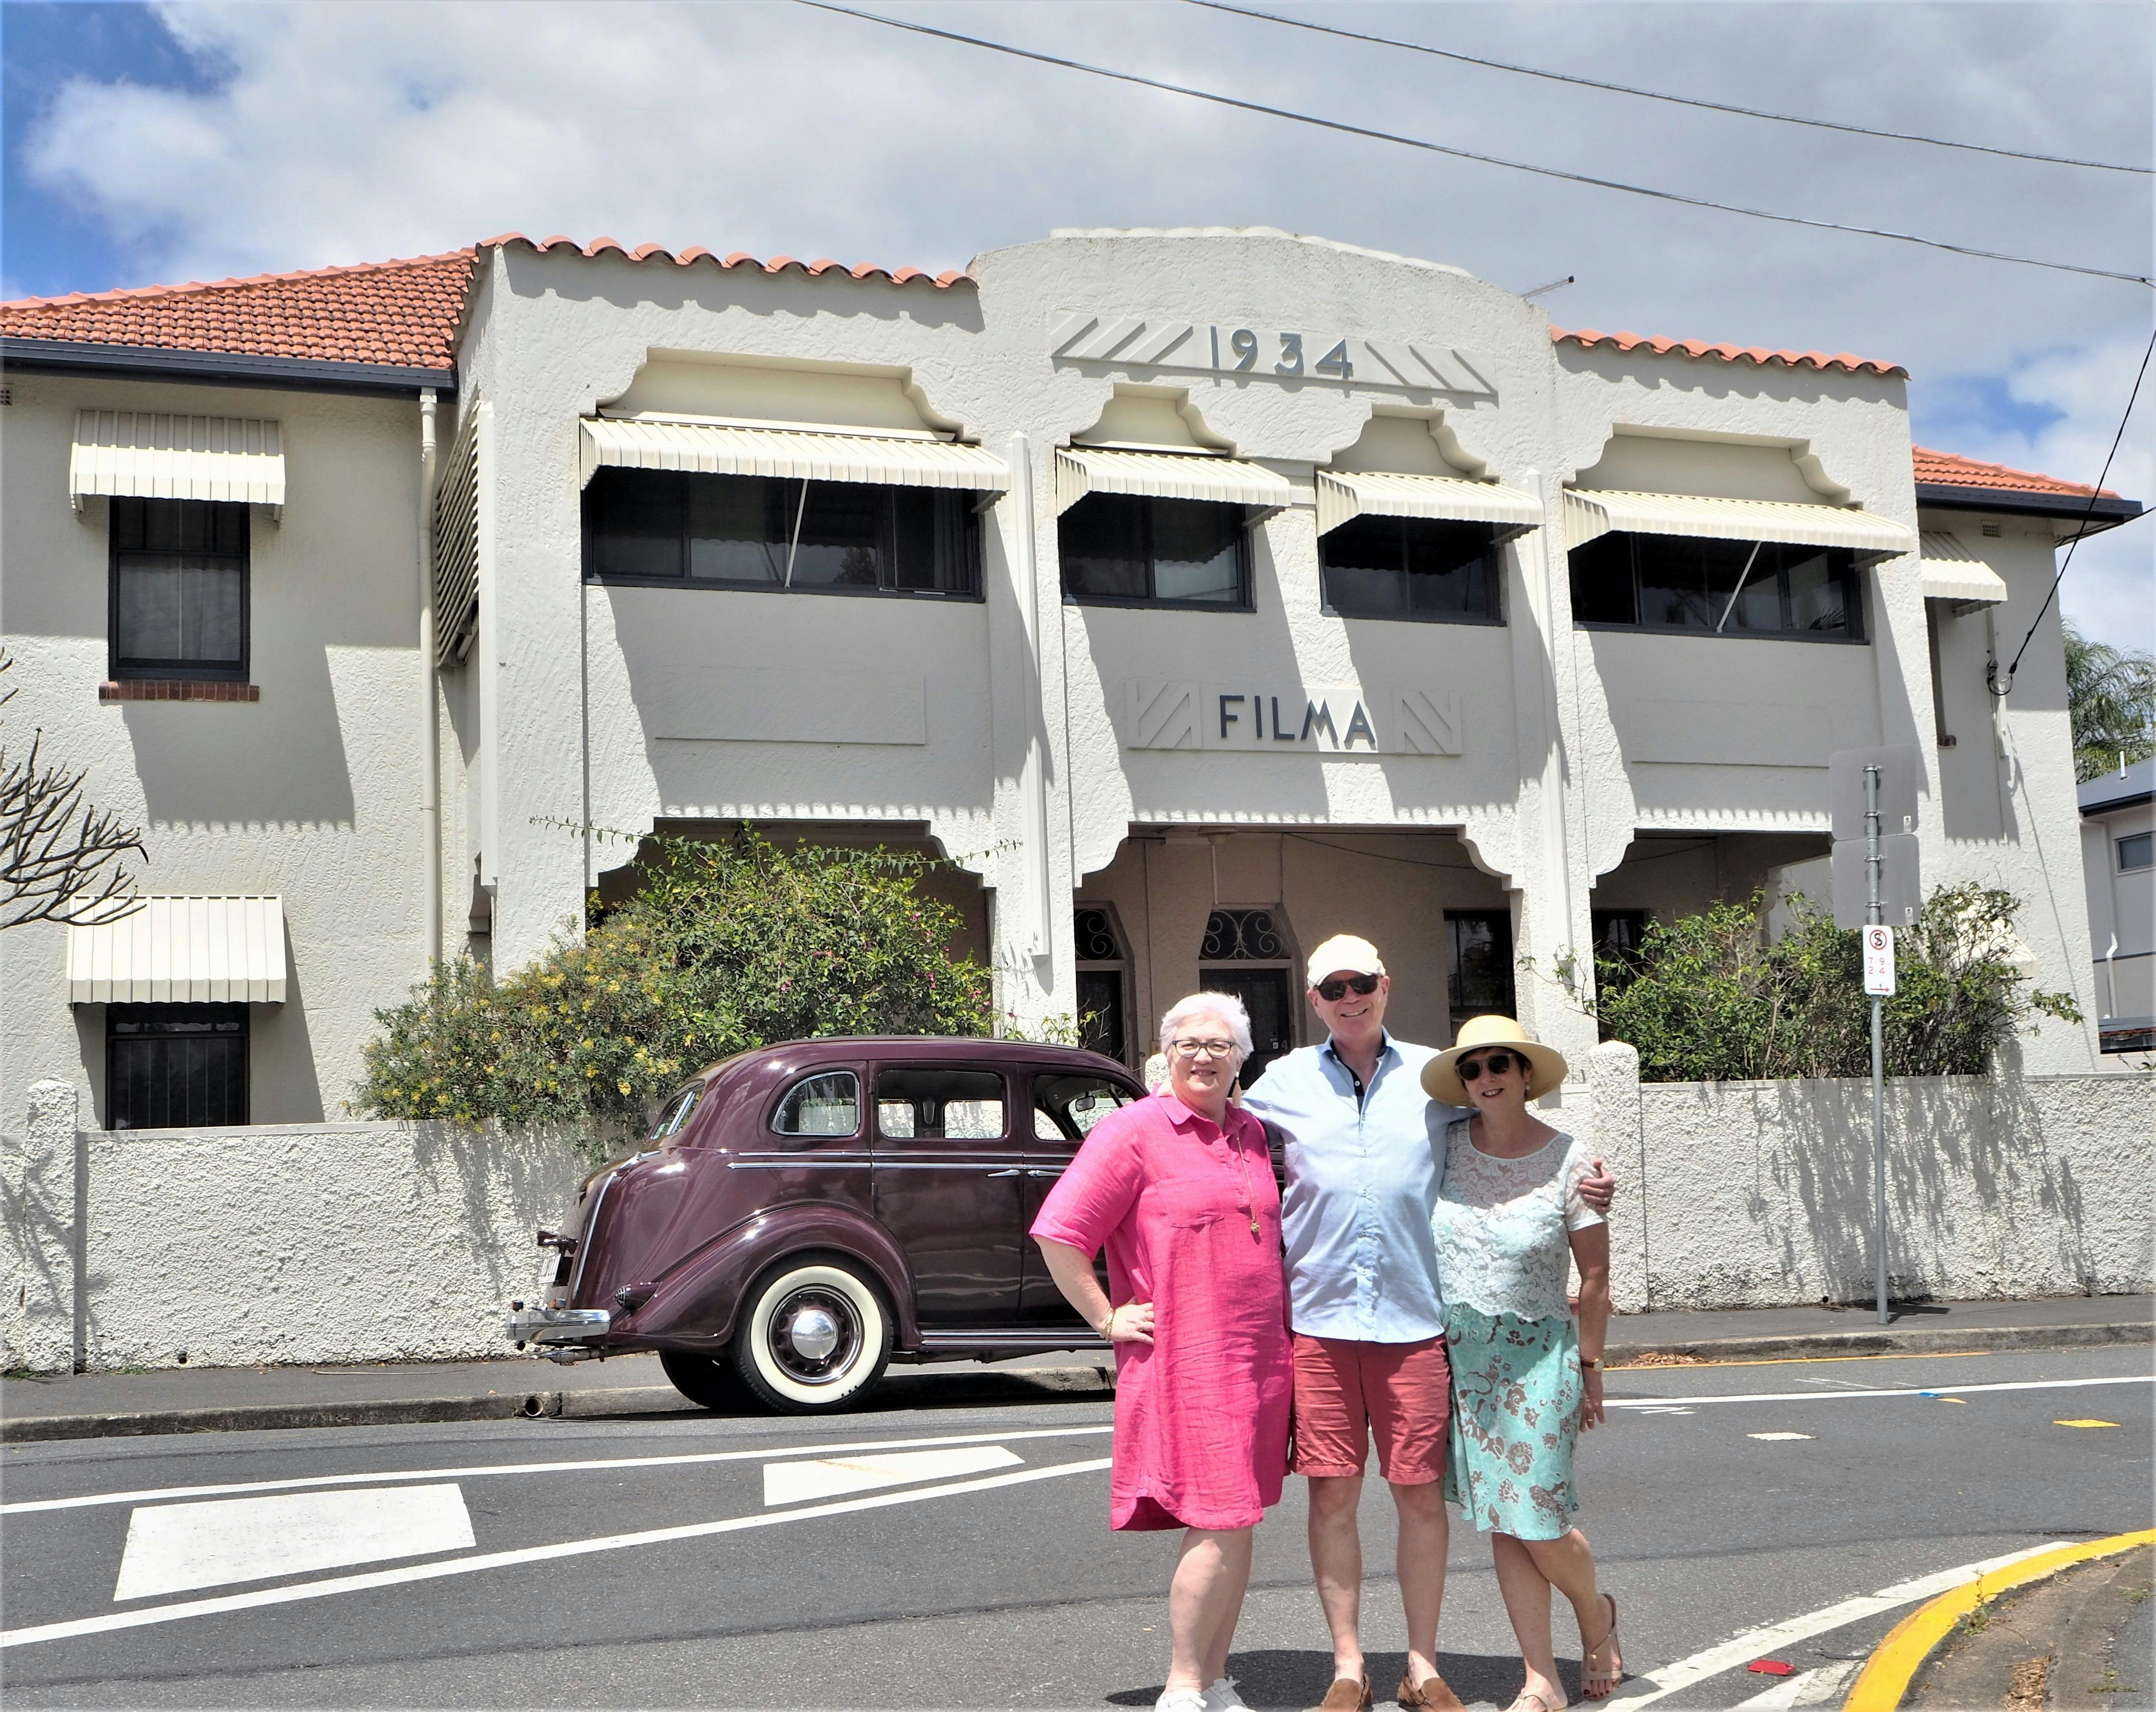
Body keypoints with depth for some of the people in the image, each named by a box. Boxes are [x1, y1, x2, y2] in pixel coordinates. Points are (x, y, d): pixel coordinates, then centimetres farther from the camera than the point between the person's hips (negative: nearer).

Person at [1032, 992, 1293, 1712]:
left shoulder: (1252, 1133, 14)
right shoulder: (1133, 1131, -6)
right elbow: (1058, 1234, -10)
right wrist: (1108, 1320, -10)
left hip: (1260, 1356, 7)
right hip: (1184, 1362, -6)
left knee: (1238, 1521, 10)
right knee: (1217, 1525, -9)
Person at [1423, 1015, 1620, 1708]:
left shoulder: (1569, 1161, -8)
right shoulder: (1446, 1145, -1)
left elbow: (1595, 1277, -2)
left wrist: (1589, 1367, 1)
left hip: (1536, 1355, -3)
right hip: (1459, 1356, 3)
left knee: (1538, 1521, -1)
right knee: (1501, 1524, 5)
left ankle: (1596, 1615, 32)